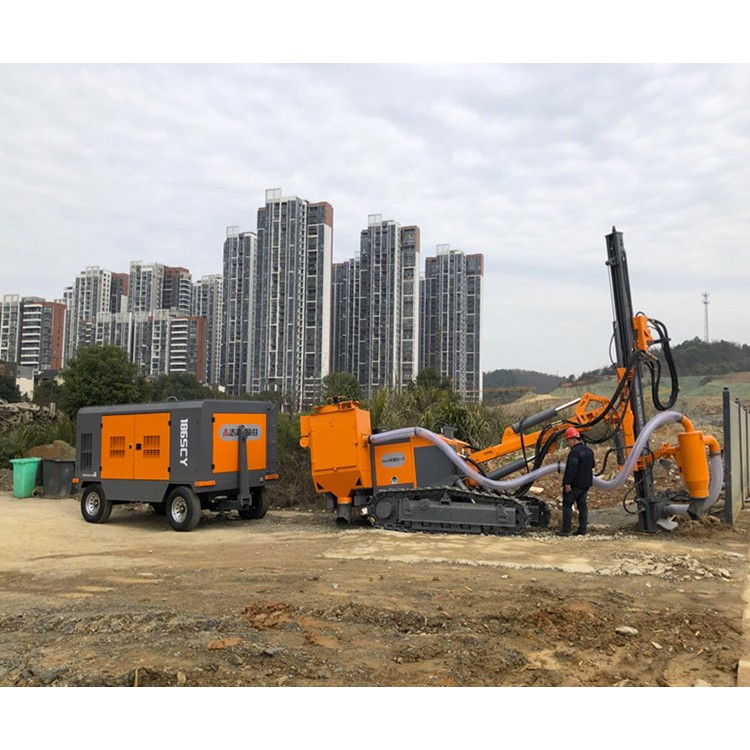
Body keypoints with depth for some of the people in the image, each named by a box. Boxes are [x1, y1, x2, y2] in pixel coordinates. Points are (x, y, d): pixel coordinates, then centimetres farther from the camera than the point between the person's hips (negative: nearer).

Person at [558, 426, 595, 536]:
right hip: (586, 483, 9)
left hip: (575, 484, -9)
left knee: (567, 505, -2)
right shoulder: (588, 451, 12)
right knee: (582, 505, 13)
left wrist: (567, 483, -22)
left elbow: (571, 469, -24)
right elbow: (592, 466, 23)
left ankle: (566, 530, -3)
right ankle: (583, 528, 13)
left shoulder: (575, 452, -19)